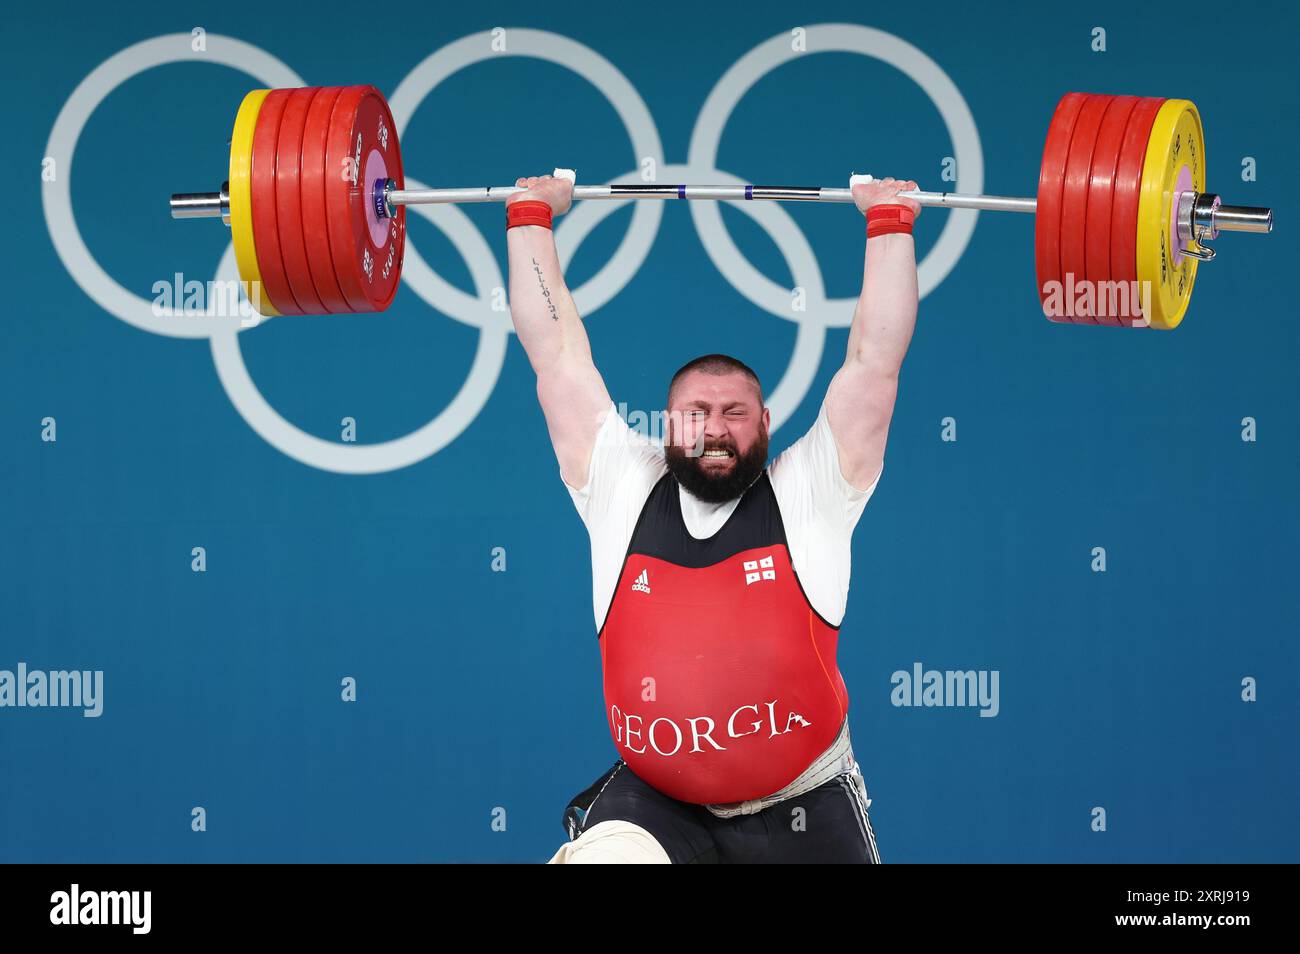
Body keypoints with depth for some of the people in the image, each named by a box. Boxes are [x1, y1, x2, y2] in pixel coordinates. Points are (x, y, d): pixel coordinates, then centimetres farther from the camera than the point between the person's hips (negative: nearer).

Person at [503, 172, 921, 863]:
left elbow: (874, 360, 2)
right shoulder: (622, 492, 5)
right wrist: (530, 218, 12)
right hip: (654, 805, 0)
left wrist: (890, 224, 4)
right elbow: (558, 355, 8)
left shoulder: (807, 495, 1)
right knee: (600, 859, -25)